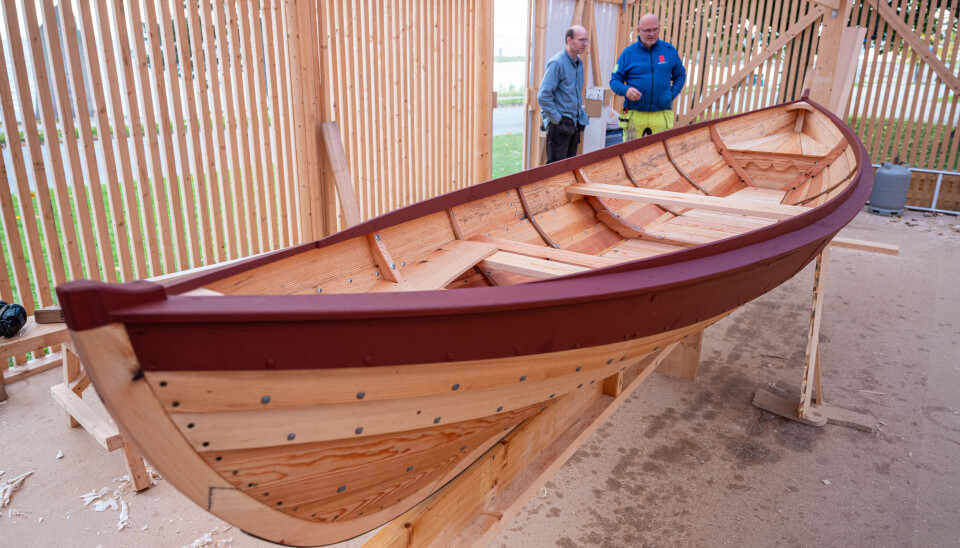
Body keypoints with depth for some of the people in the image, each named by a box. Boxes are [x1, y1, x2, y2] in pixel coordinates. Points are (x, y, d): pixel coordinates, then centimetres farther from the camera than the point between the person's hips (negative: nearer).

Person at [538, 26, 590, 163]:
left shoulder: (578, 63, 14)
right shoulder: (557, 63, -12)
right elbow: (543, 96, -18)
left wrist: (582, 118, 15)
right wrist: (557, 120, -17)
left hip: (574, 124, 8)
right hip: (559, 125, -8)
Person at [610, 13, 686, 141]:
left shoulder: (669, 50, 8)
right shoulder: (628, 53, 3)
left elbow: (680, 75, 19)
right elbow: (614, 80, 4)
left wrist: (672, 95, 4)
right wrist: (626, 90, -17)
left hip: (662, 117, 2)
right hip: (634, 116, -1)